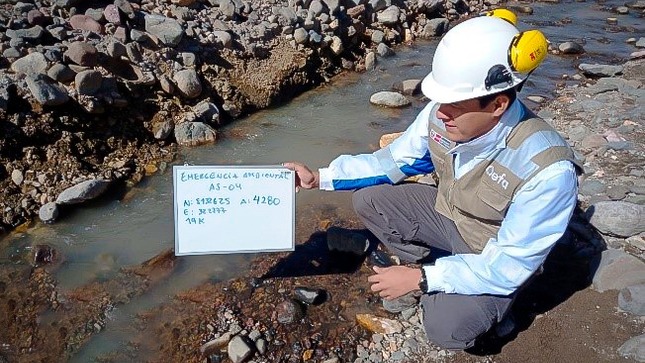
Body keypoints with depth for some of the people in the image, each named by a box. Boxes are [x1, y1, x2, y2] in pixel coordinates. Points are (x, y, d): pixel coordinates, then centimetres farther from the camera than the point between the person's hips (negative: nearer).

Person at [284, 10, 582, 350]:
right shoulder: (444, 113, -22)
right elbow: (395, 160, -4)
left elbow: (511, 265, -28)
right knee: (367, 198, -9)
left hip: (498, 257, -5)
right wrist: (319, 177, -10)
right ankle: (430, 272, 4)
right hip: (448, 214, 5)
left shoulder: (548, 170, -37)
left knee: (446, 327, -26)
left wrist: (422, 278, -29)